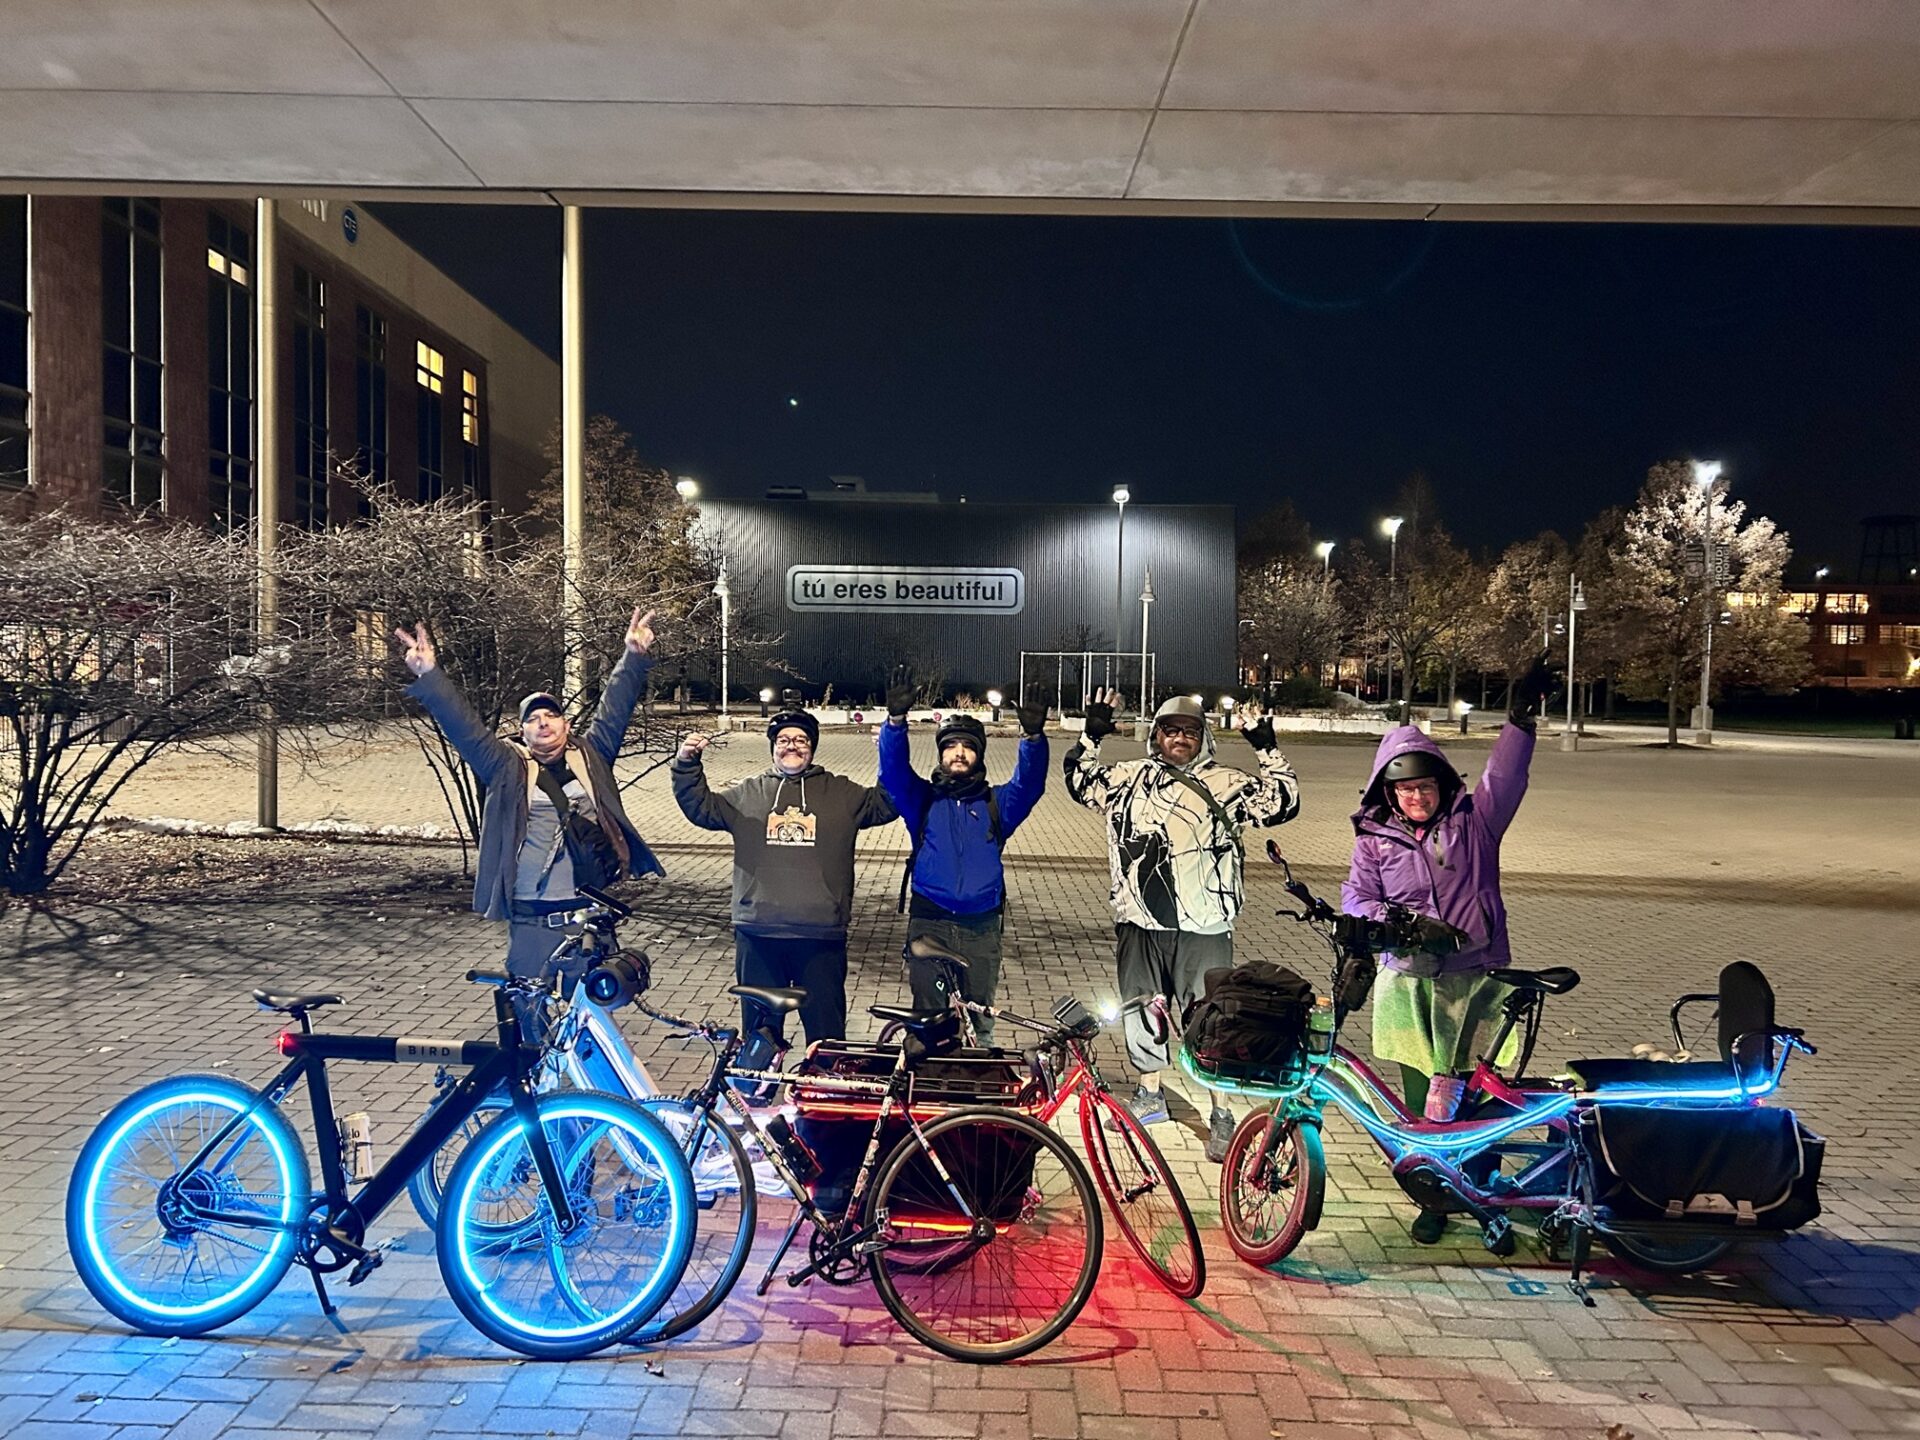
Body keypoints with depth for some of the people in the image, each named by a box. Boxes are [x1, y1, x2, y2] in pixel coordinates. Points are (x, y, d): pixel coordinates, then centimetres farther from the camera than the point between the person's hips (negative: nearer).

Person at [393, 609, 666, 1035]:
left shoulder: (590, 759, 11)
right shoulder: (509, 769, 6)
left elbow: (613, 710, 6)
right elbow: (463, 727, 0)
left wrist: (634, 656, -1)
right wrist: (429, 677, -10)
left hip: (589, 910, 1)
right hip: (531, 917, -1)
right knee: (532, 1013, 6)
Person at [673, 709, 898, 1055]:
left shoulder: (841, 793, 9)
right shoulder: (747, 793, 11)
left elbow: (885, 805, 4)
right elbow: (699, 806, 10)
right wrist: (687, 765, -4)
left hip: (821, 935, -1)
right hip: (758, 935, 1)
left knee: (826, 1026, 10)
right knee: (760, 1027, 14)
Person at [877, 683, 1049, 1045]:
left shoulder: (996, 803, 10)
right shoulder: (923, 798, 8)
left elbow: (1029, 783, -6)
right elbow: (893, 771, -7)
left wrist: (1033, 736, -26)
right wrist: (896, 720, -25)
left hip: (980, 927, 1)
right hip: (929, 923, -1)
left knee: (979, 1016, 5)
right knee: (927, 1012, 2)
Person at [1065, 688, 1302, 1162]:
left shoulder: (1222, 783, -1)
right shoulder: (1129, 777, 9)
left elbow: (1281, 804, -6)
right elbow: (1081, 784, 13)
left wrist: (1267, 750, -15)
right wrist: (1091, 738, 1)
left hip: (1202, 929, -4)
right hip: (1139, 925, 4)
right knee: (1139, 1012, 16)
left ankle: (1221, 1114, 14)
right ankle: (1150, 1095, 36)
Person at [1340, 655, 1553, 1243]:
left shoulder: (1473, 821, 3)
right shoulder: (1374, 837, 6)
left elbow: (1504, 777, -10)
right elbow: (1356, 896, 2)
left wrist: (1520, 719, -23)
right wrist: (1392, 923, -17)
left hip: (1474, 980, -1)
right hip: (1409, 983, 1)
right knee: (1422, 1099, 8)